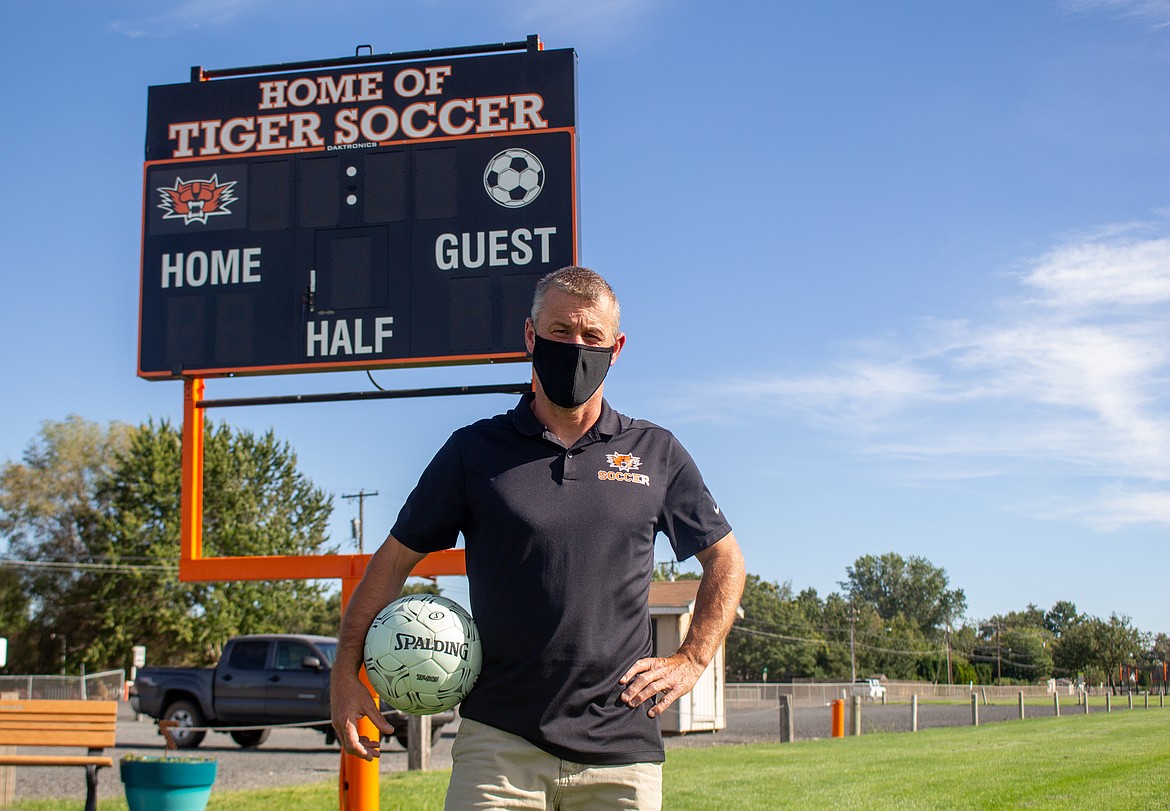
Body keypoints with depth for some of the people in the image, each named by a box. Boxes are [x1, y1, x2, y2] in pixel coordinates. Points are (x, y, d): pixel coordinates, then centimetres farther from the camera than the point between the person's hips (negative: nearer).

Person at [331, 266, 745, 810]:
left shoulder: (657, 453, 8)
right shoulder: (474, 451, 5)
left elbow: (724, 560, 18)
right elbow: (394, 559, 9)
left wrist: (691, 661, 7)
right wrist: (346, 675, 2)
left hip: (622, 747, 1)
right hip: (499, 741, -1)